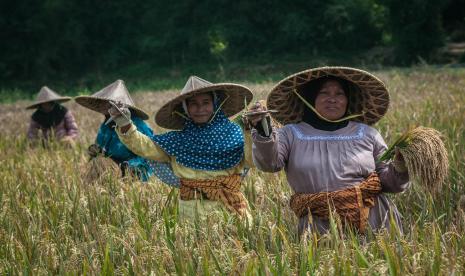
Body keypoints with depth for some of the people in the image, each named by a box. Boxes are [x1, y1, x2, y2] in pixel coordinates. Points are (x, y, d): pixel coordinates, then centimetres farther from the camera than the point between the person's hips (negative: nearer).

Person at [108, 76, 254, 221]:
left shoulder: (232, 132, 1)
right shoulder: (178, 140, 7)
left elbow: (251, 160, -12)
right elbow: (144, 146, 5)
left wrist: (251, 132, -28)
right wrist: (125, 126, -10)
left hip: (230, 207, -1)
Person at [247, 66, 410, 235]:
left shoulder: (367, 134, 13)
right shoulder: (291, 134, 8)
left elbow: (389, 182, 14)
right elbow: (269, 162, -10)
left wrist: (400, 169, -8)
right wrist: (263, 133, -28)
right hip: (320, 226, -1)